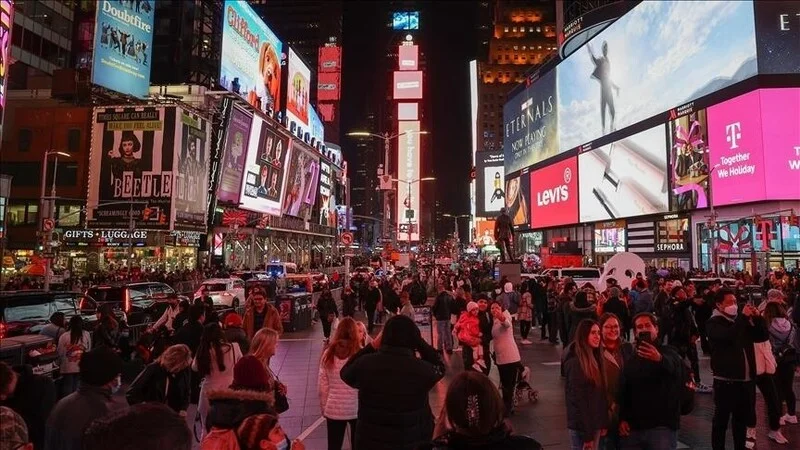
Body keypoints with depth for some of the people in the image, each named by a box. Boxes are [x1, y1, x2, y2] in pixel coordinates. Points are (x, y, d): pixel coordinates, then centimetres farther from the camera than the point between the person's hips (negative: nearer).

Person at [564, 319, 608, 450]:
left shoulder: (595, 358, 7)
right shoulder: (575, 363, -19)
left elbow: (601, 394, 11)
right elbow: (577, 400, -19)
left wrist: (603, 423, 8)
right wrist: (587, 434, -17)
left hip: (594, 423, 8)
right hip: (582, 426, -8)